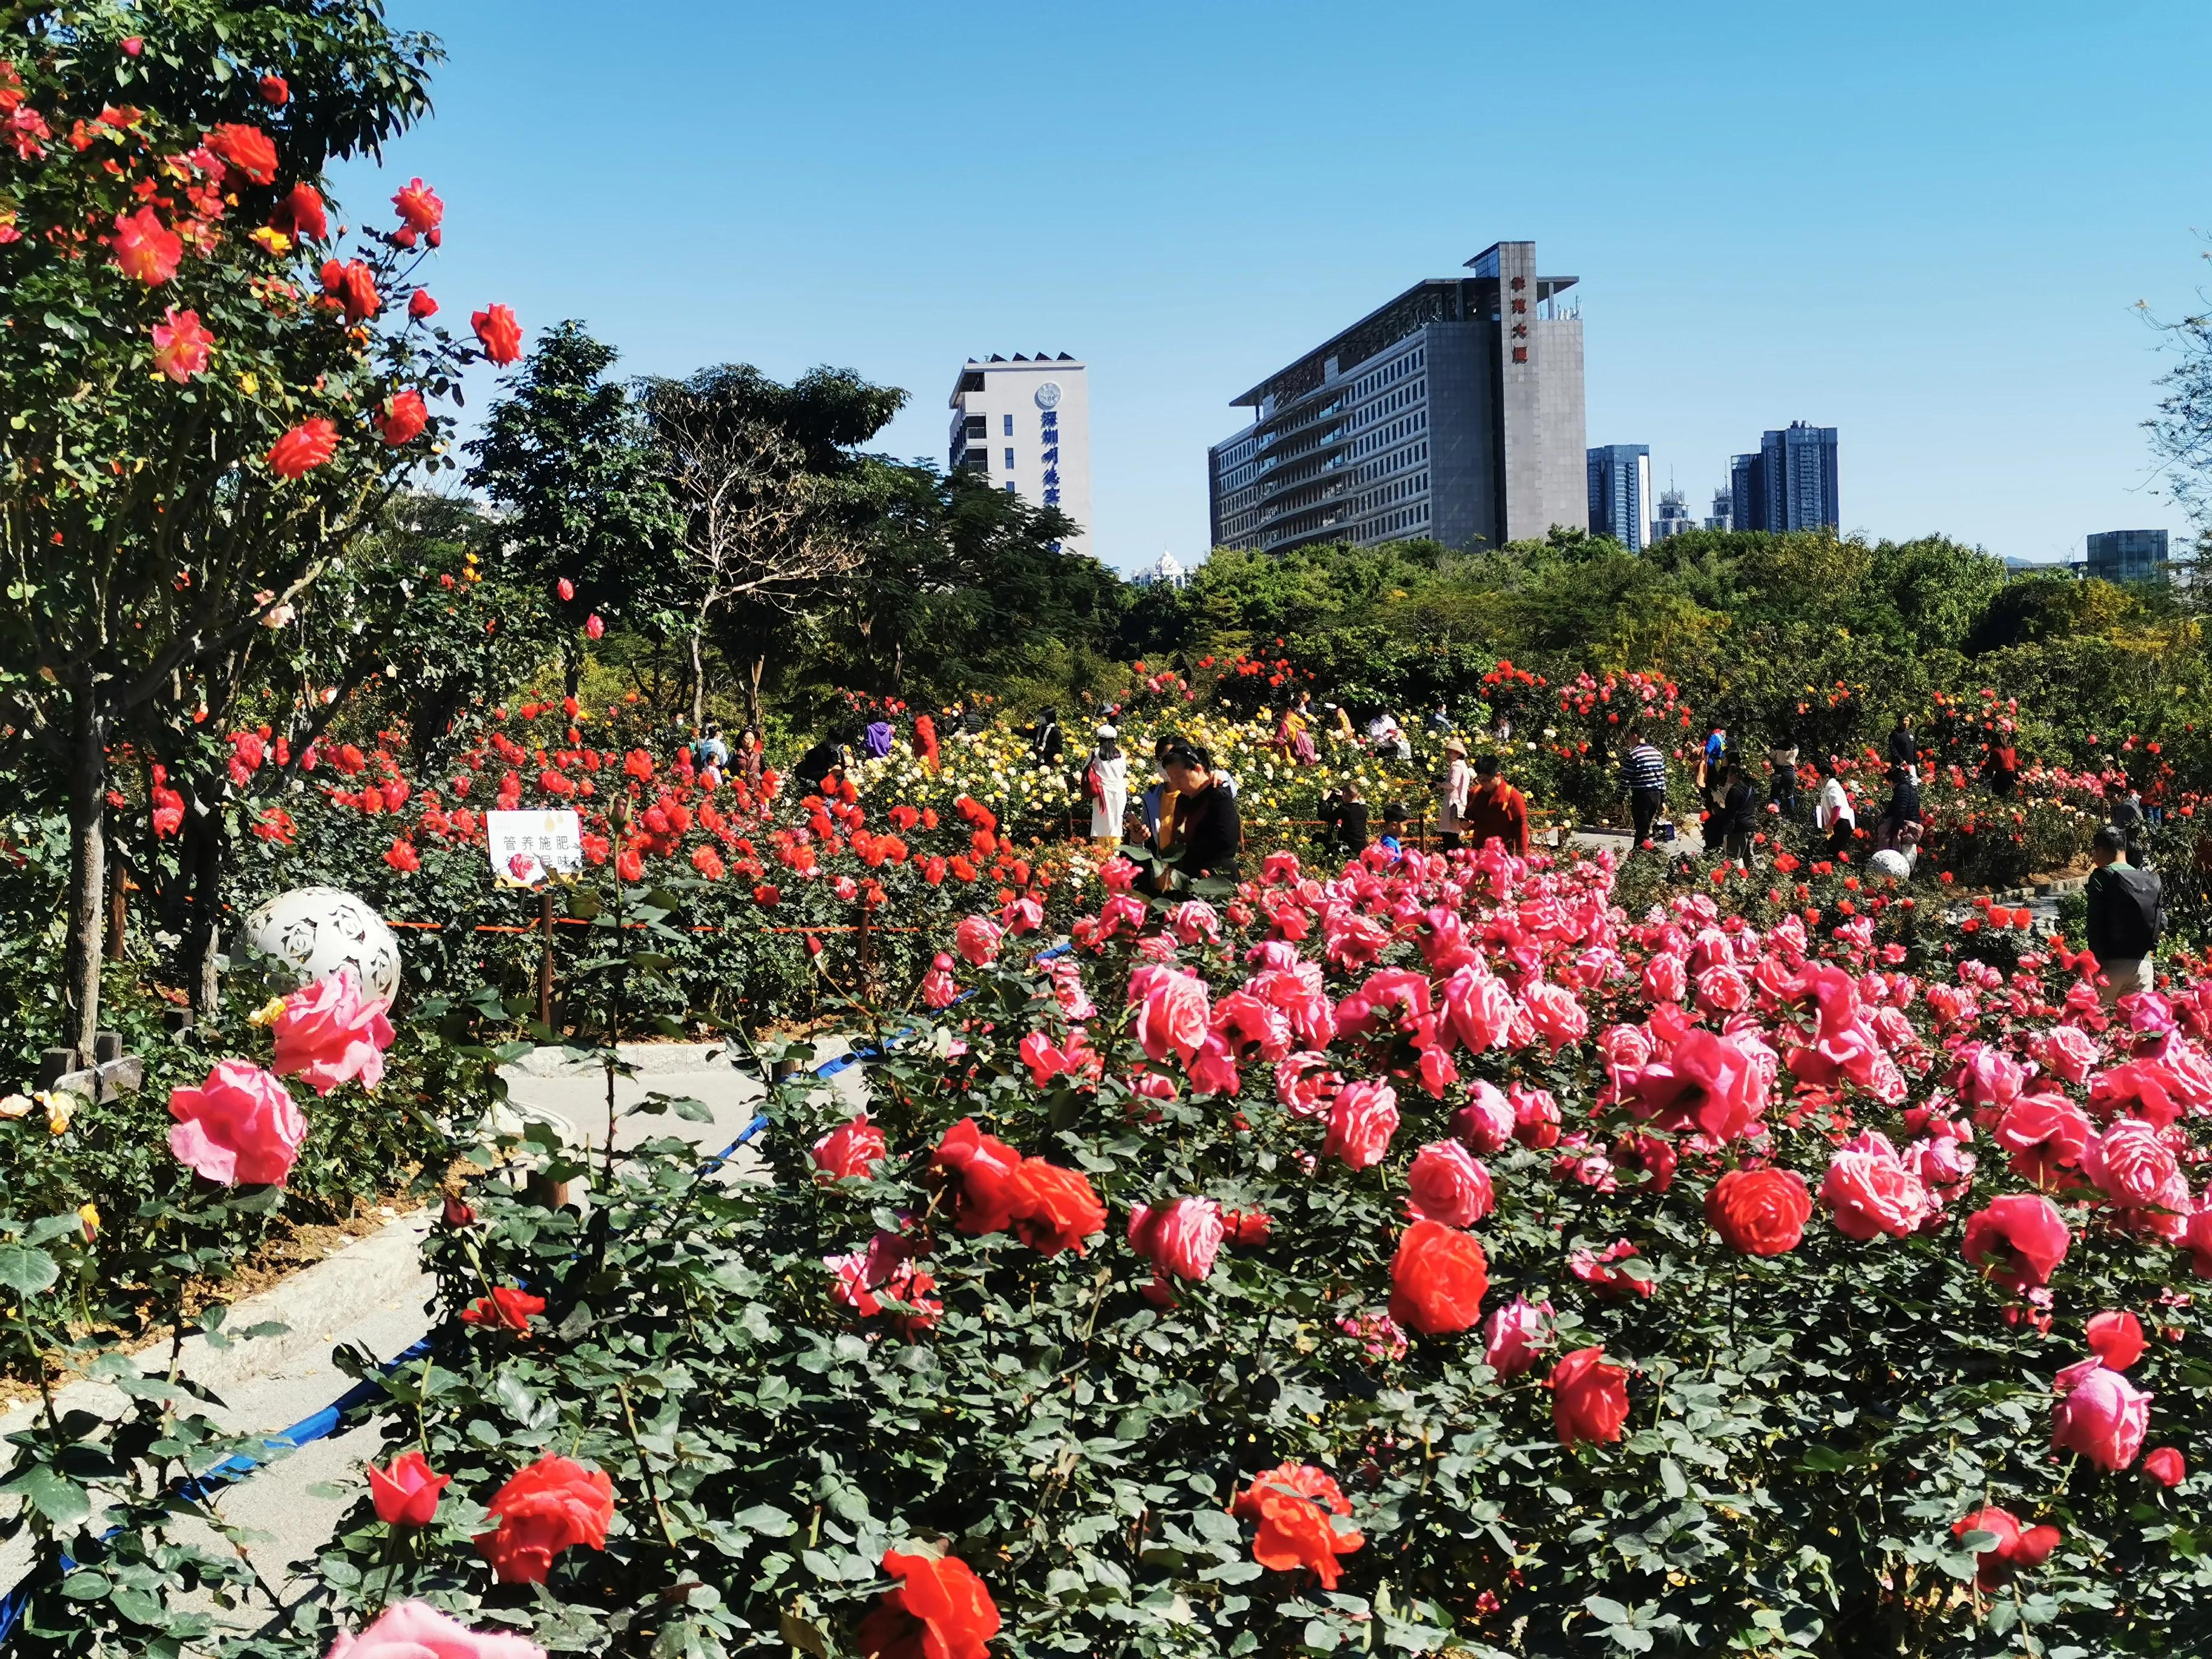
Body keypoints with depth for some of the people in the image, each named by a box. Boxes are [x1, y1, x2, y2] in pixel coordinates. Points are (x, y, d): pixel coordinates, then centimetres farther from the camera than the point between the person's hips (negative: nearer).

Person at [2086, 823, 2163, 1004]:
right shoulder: (2150, 880, 11)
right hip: (2143, 963, 5)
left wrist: (2097, 962, -11)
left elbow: (2095, 925, -12)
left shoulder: (2101, 877, -6)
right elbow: (2161, 923, 11)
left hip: (2112, 963, -5)